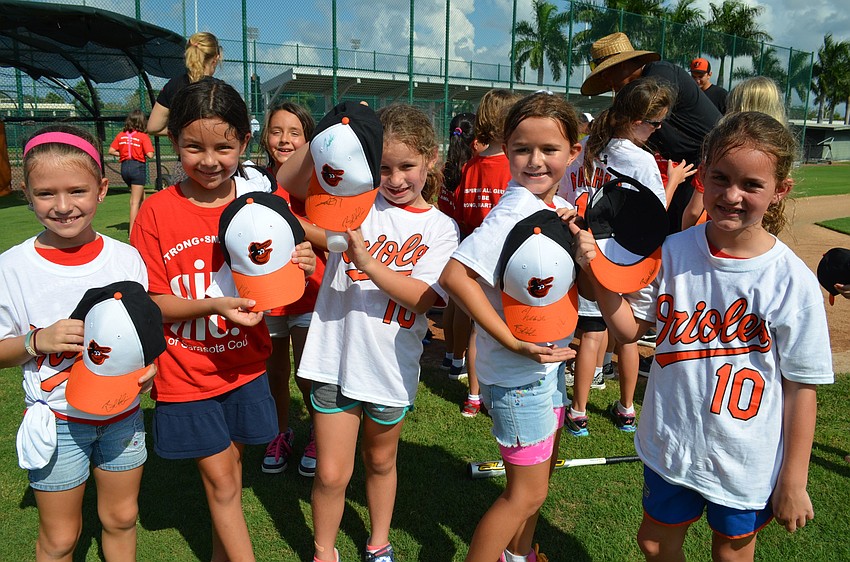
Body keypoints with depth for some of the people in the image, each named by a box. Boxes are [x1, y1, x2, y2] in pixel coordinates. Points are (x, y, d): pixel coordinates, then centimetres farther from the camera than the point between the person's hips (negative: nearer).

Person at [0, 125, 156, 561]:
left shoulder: (127, 258, -8)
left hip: (123, 412, 2)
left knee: (121, 518, 20)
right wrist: (38, 340, -22)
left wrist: (149, 362, -16)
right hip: (57, 419, -2)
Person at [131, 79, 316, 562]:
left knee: (229, 468, 17)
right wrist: (214, 305, -26)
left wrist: (299, 268, -21)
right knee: (220, 477, 6)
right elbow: (149, 302, -9)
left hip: (244, 364, 2)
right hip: (186, 374, -2)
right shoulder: (157, 213, -11)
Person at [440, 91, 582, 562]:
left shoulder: (561, 208, 2)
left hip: (549, 361, 9)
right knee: (527, 491, 3)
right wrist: (513, 342, -29)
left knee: (542, 469, 24)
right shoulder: (513, 213, -23)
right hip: (516, 373, -9)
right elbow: (454, 275, -33)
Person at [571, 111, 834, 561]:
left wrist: (794, 481, -5)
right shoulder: (673, 252, -11)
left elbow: (801, 387, -11)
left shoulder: (792, 281, -18)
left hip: (747, 463, -2)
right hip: (669, 445, 3)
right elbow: (630, 327, -2)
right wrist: (596, 271, -17)